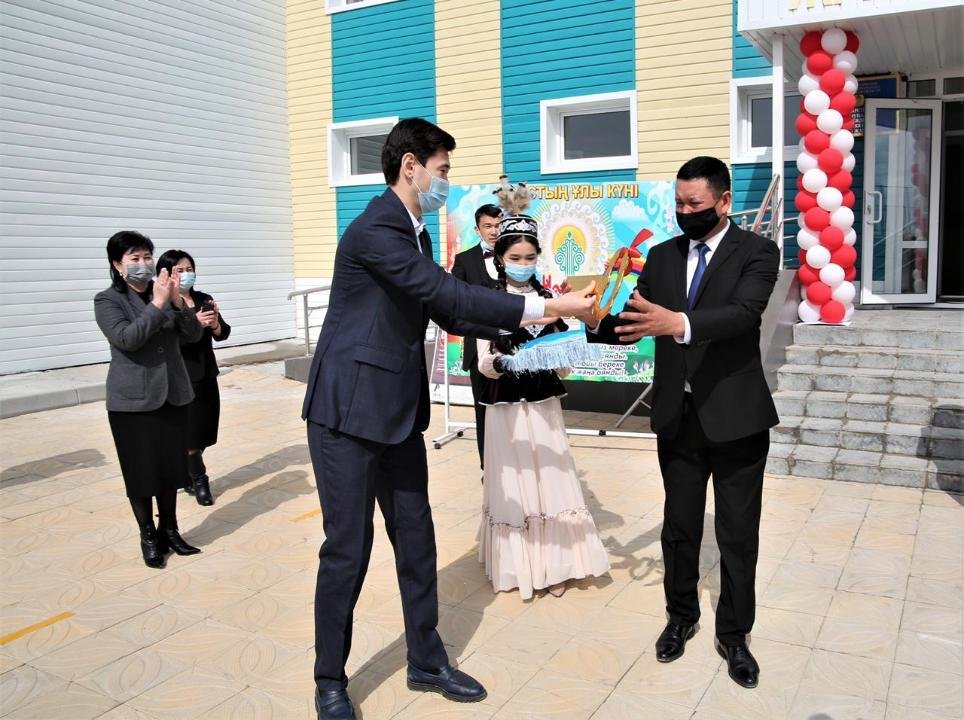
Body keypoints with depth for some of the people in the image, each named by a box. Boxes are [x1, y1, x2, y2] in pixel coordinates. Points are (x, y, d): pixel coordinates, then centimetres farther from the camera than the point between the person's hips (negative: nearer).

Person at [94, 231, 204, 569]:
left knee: (171, 465, 11)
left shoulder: (164, 292, 6)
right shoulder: (107, 300, -5)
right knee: (141, 471, 4)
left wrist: (177, 302, -16)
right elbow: (126, 338, -21)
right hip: (133, 400, -4)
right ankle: (148, 536, 19)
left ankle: (169, 529, 26)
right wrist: (157, 304, -25)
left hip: (173, 394, 4)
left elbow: (193, 334, -1)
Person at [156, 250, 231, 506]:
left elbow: (223, 334, 4)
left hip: (206, 373, 6)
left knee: (204, 429, 10)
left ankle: (186, 474, 26)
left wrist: (215, 324, -17)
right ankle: (199, 480, 9)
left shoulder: (204, 300, 9)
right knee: (189, 430, -2)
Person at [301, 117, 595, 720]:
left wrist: (518, 325, 8)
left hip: (399, 414, 9)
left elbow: (446, 312, 17)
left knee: (416, 541, 15)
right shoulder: (375, 229, -19)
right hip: (349, 415, -9)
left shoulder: (415, 234, 11)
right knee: (348, 550, 2)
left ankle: (427, 662, 31)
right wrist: (547, 306, -22)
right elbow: (451, 294, -26)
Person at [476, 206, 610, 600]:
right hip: (506, 408, -3)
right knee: (513, 484, 4)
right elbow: (484, 364, -11)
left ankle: (551, 565, 16)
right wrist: (503, 362, -31)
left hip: (544, 406, 3)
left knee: (549, 480, 5)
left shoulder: (549, 300, 5)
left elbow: (563, 367, 4)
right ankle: (514, 564, 18)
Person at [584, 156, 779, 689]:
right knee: (679, 526, 15)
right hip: (678, 416, 3)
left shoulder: (756, 253, -7)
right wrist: (594, 320, -20)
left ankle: (733, 634, 27)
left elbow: (742, 313, -25)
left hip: (736, 417, -3)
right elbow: (633, 323, 1)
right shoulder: (662, 256, 6)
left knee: (738, 533, 9)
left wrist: (677, 323, -42)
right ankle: (681, 615, 36)